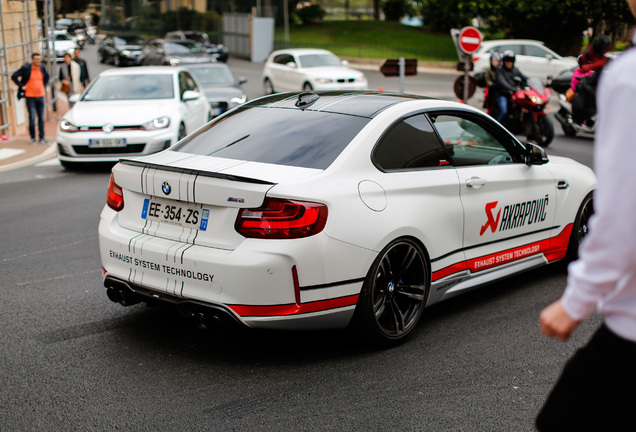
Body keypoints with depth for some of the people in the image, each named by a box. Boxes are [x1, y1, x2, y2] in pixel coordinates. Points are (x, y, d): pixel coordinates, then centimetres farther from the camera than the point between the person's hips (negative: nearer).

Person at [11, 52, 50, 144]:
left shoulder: (42, 68, 5)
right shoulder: (25, 68, -8)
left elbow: (46, 76, 26)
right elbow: (14, 76, -5)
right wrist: (22, 86, -7)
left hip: (40, 96, 4)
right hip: (30, 97, -4)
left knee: (41, 118, 6)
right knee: (32, 118, -4)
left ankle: (42, 138, 13)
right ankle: (33, 138, 9)